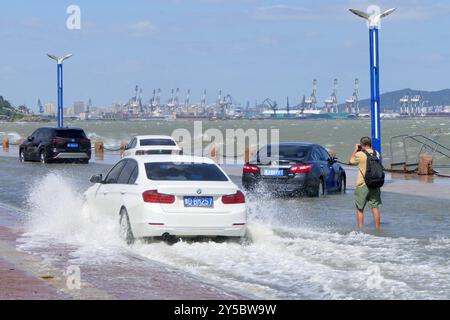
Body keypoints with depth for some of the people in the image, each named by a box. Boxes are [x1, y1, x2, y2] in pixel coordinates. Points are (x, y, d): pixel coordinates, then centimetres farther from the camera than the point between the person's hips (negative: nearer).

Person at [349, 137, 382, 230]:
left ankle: (361, 229, 4)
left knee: (360, 209, 7)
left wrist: (355, 150, 16)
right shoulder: (376, 154, 1)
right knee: (375, 208, 9)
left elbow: (351, 161, 5)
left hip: (362, 185, -4)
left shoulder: (359, 155, -13)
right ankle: (378, 229, 10)